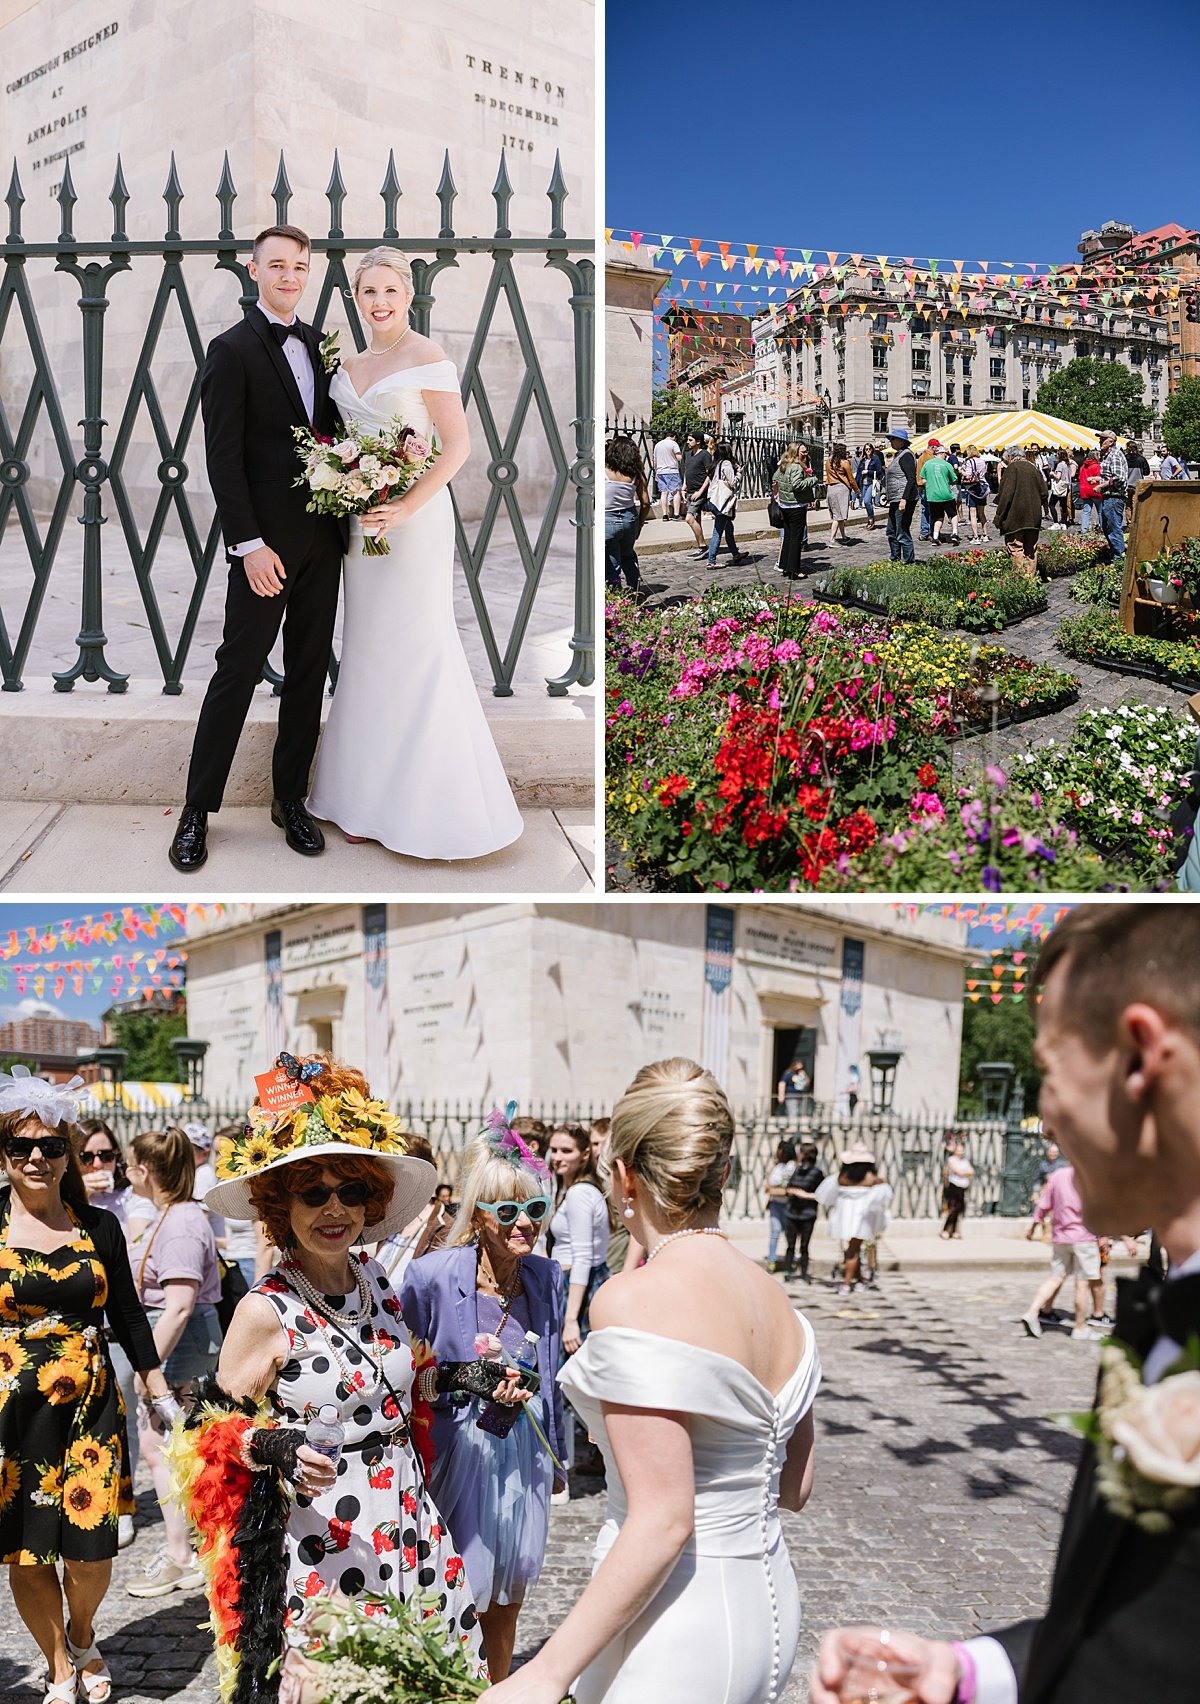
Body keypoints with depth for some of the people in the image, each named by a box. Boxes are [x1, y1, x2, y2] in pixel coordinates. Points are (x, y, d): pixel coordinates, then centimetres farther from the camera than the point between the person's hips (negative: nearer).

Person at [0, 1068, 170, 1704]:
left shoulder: (100, 1226, 2)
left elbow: (127, 1313, 10)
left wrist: (158, 1389, 9)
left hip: (90, 1407, 1)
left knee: (91, 1553, -1)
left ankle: (82, 1635, 33)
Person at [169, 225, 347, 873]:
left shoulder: (317, 343, 12)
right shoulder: (232, 350, -6)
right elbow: (223, 457, -11)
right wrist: (249, 545, -17)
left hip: (322, 536, 6)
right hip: (267, 540, -6)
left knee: (309, 672, 10)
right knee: (237, 672, -2)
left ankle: (291, 799, 20)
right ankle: (197, 810, 7)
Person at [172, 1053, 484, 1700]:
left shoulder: (376, 1284, 3)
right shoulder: (266, 1310, -14)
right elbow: (215, 1425, -7)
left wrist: (464, 1376, 8)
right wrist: (277, 1448, -25)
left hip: (408, 1529, 6)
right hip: (321, 1549, -6)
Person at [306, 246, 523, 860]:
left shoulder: (426, 357, -8)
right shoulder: (350, 365, 14)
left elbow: (457, 446, -14)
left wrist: (406, 507, -22)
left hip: (412, 520, -7)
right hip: (362, 520, 7)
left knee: (415, 649, -2)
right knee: (368, 653, 9)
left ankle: (425, 800, 6)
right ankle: (370, 794, 16)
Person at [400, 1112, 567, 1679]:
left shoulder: (547, 1277, -2)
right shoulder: (432, 1276, -17)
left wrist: (557, 1458, 18)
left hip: (525, 1453, 5)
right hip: (459, 1452, -5)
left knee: (506, 1597, 17)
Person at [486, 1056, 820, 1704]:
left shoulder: (636, 1300, -19)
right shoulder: (774, 1297, 4)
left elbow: (664, 1522, -23)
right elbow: (795, 1487, 12)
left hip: (675, 1623, -8)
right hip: (766, 1601, 8)